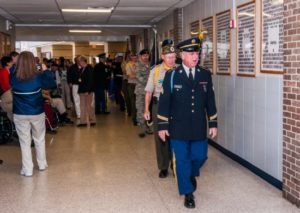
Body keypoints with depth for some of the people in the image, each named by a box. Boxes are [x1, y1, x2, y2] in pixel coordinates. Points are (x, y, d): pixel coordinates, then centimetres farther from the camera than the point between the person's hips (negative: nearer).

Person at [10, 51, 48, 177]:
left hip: (19, 114, 0)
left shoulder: (13, 77, -12)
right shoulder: (37, 77, -14)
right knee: (39, 139, 19)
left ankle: (27, 170, 11)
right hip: (37, 113, 0)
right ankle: (42, 164, 30)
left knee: (25, 142, 8)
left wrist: (14, 65, 10)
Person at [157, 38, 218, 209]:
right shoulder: (172, 76, -5)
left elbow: (210, 101, 6)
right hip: (179, 128, -2)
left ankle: (192, 175, 44)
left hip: (199, 127, 2)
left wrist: (213, 124, 4)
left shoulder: (205, 75, 2)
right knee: (182, 160, 4)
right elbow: (164, 102, -3)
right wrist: (162, 125, -5)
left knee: (200, 156, 10)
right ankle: (188, 193, 20)